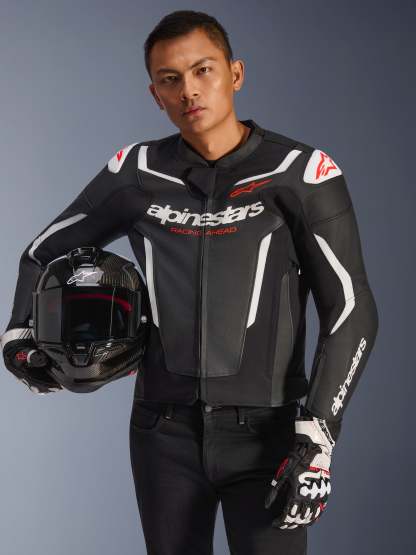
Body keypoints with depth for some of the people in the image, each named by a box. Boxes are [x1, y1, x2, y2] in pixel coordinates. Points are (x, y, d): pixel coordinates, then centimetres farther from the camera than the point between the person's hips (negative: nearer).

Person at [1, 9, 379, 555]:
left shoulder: (299, 174, -6)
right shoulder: (137, 175, 3)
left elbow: (351, 311, -6)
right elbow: (45, 253, 20)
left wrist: (316, 438, -14)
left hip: (264, 432, -3)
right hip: (166, 432, 3)